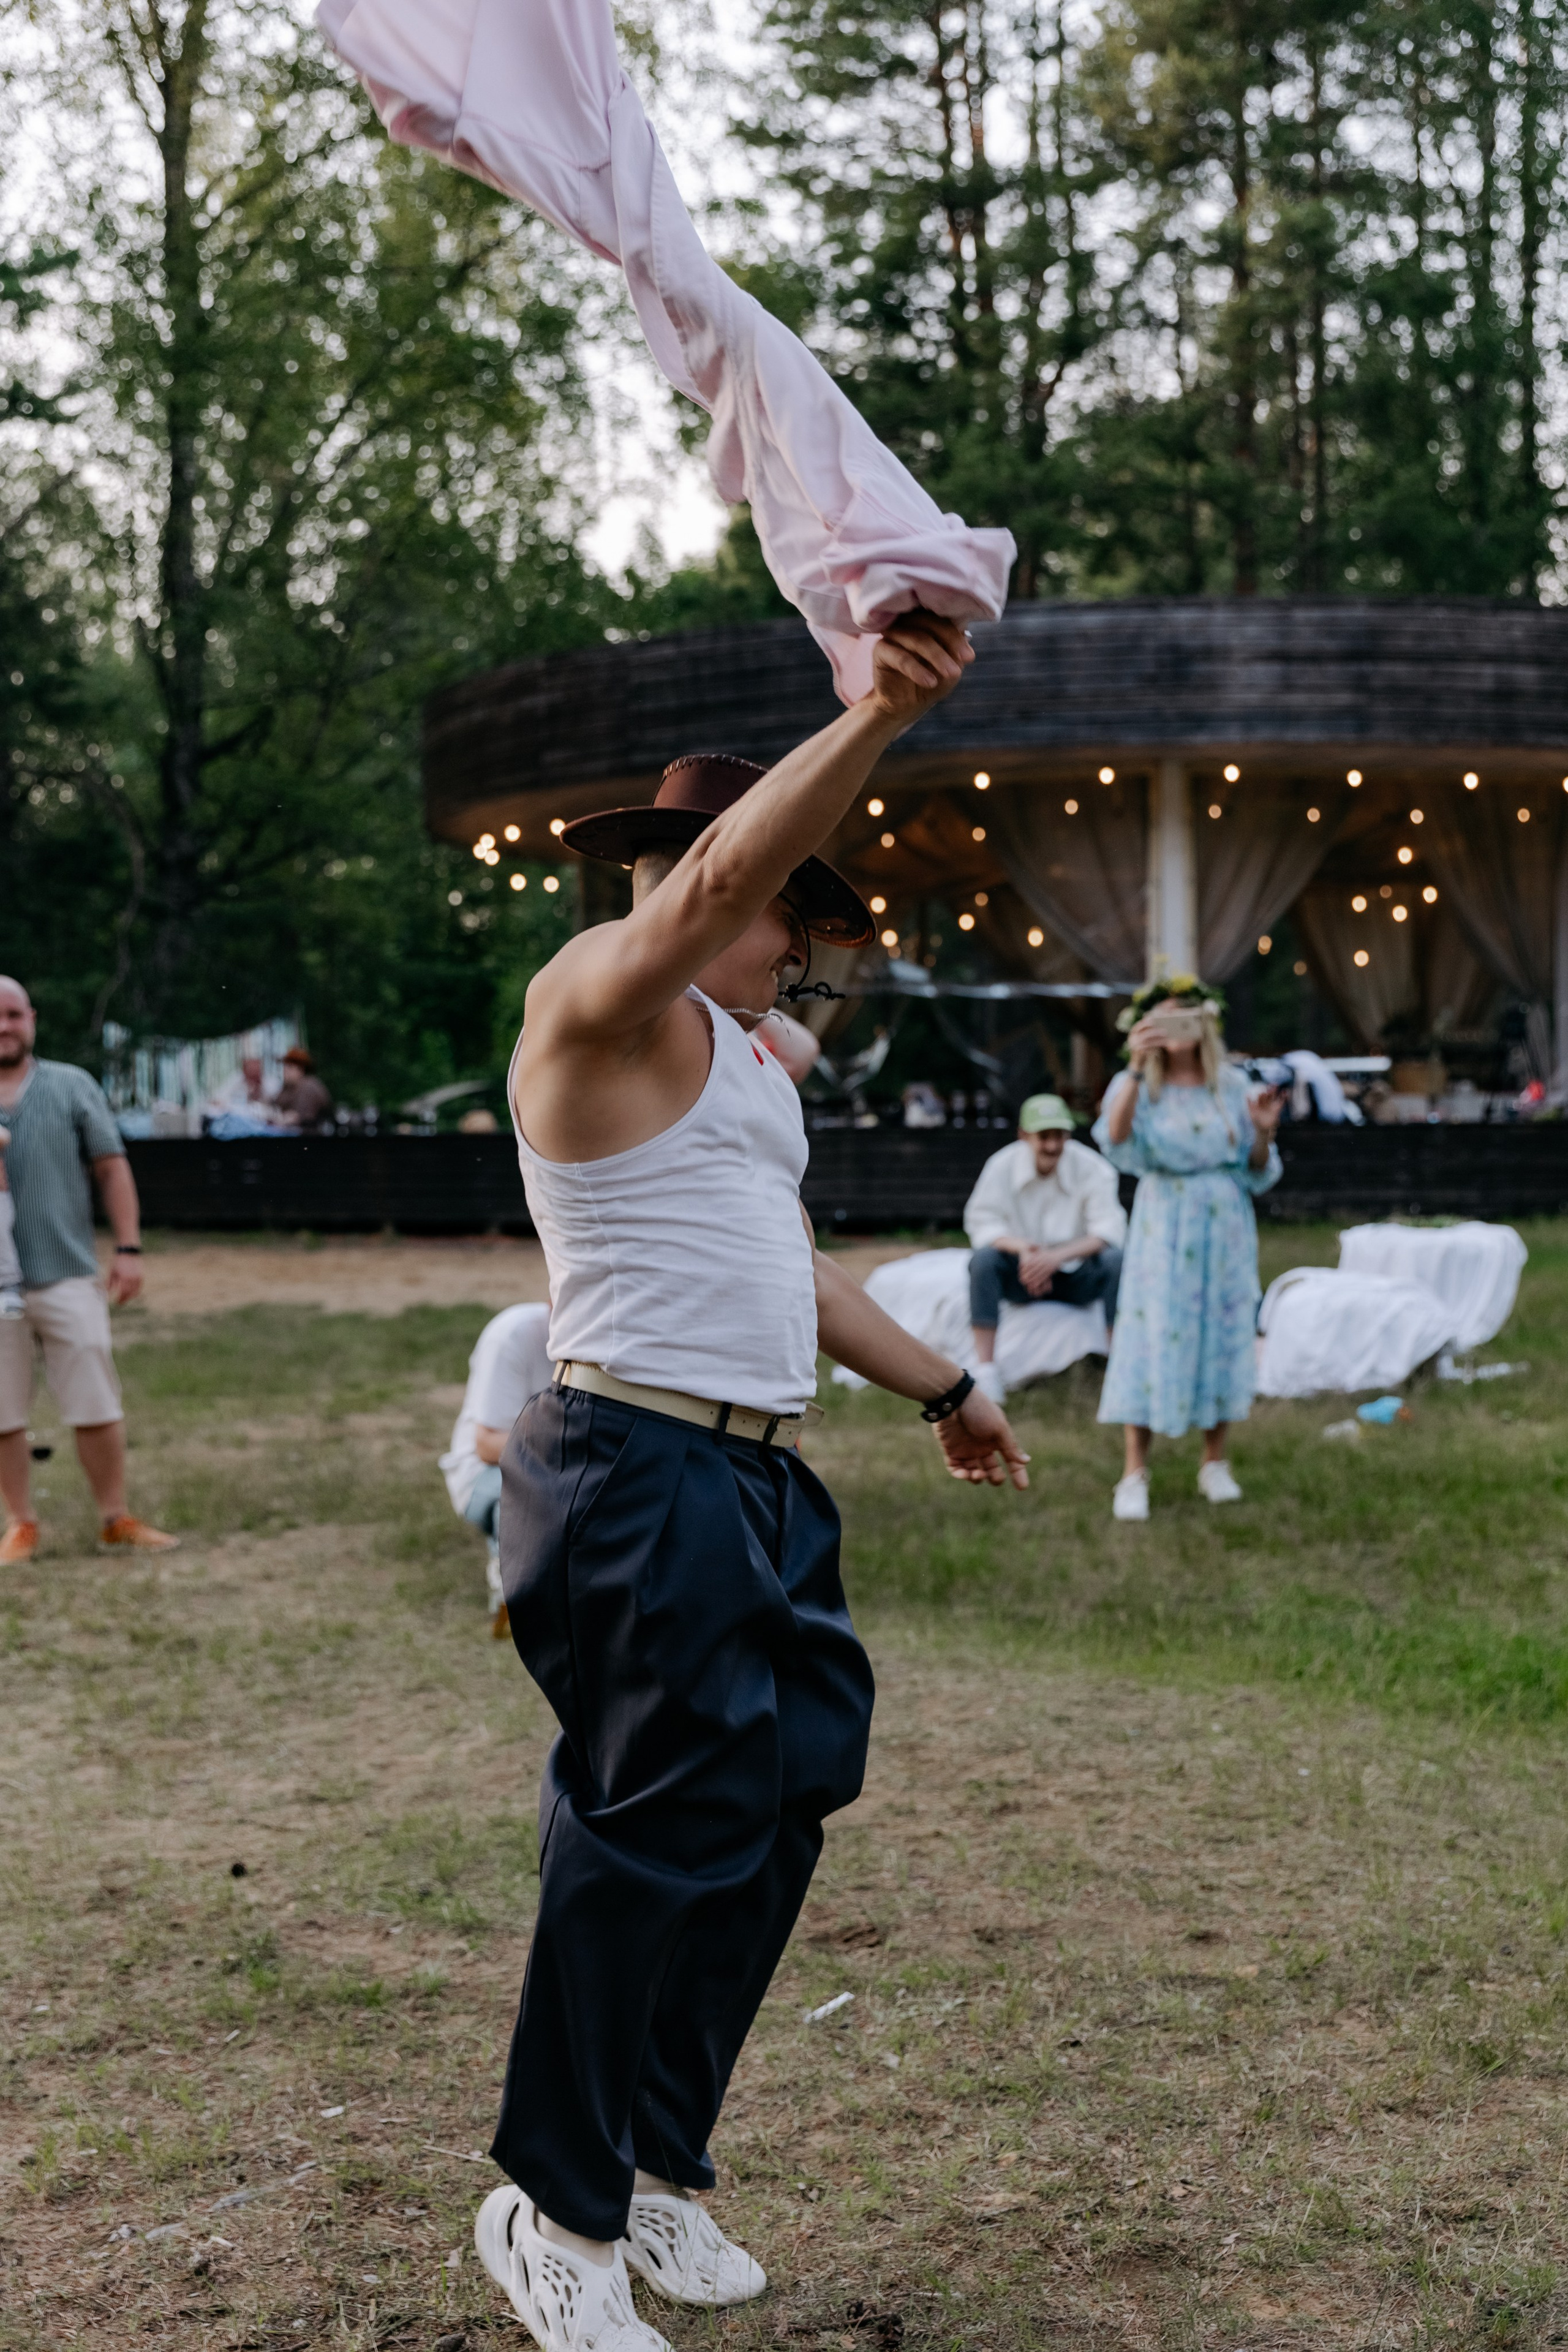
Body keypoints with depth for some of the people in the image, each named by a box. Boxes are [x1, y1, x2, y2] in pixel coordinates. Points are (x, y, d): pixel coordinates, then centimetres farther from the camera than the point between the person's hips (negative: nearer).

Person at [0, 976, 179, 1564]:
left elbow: (111, 1168, 6)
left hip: (67, 1276, 0)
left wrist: (128, 1248, -2)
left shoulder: (72, 1087, 7)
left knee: (96, 1406, 1)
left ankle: (116, 1520, 11)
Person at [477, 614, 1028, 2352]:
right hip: (638, 1477, -10)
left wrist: (936, 1385, 36)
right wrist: (878, 716, -38)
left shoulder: (742, 1055, 22)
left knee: (774, 1813, 10)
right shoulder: (602, 990, -7)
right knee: (657, 1840, -5)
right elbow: (720, 873, -28)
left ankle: (657, 2167, 25)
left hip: (755, 1482, 10)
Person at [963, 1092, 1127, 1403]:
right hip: (1022, 1275, 1)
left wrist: (1056, 1257, -33)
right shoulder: (1002, 1165, -8)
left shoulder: (1091, 1168, -11)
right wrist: (1021, 1247, -33)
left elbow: (1110, 1230, -18)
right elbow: (982, 1222, -12)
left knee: (1116, 1260, -30)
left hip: (1076, 1277, -1)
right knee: (983, 1258, -29)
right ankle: (986, 1372, -30)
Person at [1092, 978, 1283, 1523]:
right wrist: (1136, 1069, -34)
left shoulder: (1231, 1086, 6)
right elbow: (1116, 1139, -24)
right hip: (1165, 1229, -3)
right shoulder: (1137, 1087, -1)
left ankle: (1215, 1463, 17)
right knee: (1153, 1337, -6)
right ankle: (1135, 1473, -3)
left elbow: (1257, 1174, 9)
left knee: (1223, 1336, 5)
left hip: (1226, 1229, 3)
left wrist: (1263, 1132, -11)